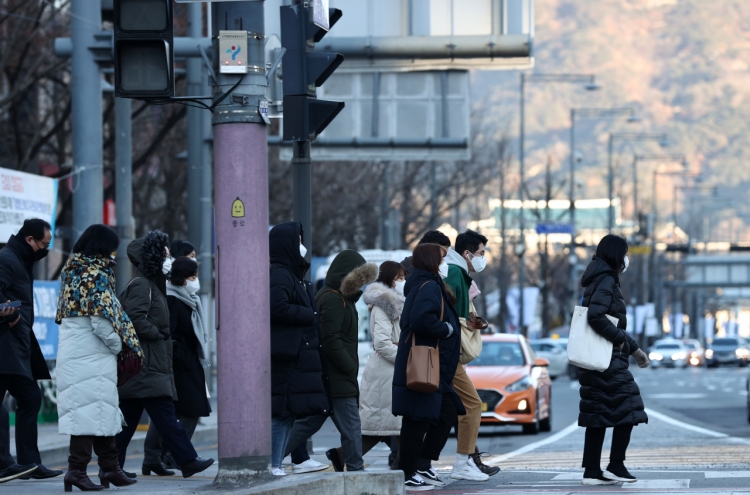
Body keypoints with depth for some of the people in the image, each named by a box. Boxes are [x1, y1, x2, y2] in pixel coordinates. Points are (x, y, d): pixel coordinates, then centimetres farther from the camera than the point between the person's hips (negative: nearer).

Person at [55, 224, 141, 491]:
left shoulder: (71, 271, 12)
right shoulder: (97, 276, -13)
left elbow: (63, 315, 13)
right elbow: (102, 320, -19)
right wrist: (118, 345, -2)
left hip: (71, 352, 9)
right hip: (91, 355, -9)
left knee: (101, 412, 14)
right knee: (92, 410, -7)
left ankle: (110, 467, 20)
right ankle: (77, 468, -12)